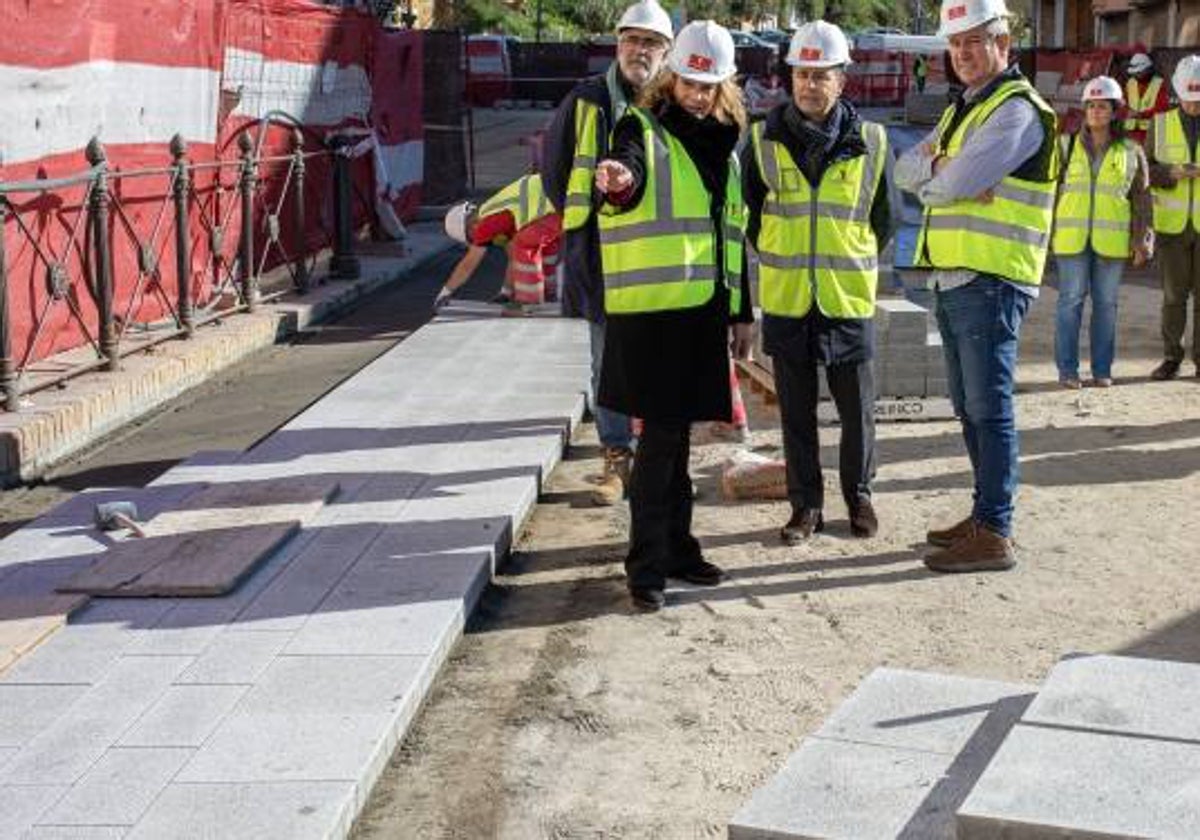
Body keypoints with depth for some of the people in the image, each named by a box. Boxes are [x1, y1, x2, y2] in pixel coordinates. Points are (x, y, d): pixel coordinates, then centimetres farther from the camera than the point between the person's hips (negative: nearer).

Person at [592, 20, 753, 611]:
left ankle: (676, 546, 24)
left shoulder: (722, 145, 18)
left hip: (703, 311, 6)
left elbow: (732, 232, 22)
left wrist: (742, 311, 20)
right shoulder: (644, 128, -3)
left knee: (677, 434, 14)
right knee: (660, 434, -7)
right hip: (651, 310, -6)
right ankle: (646, 563, 0)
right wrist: (620, 180, -51)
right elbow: (631, 167, -27)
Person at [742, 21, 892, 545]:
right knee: (796, 413, 8)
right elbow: (750, 212, 12)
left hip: (849, 300, 0)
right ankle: (806, 506, 20)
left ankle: (859, 496, 26)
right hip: (786, 302, 1)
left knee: (857, 410, 8)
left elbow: (882, 221, 10)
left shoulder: (870, 143, -1)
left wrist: (855, 264, 11)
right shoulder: (763, 140, -1)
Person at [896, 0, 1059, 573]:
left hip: (991, 282, -9)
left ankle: (994, 535, -3)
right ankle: (986, 515, 25)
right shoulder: (960, 111, 20)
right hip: (951, 280, 9)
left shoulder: (1018, 110, -11)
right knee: (969, 408, 15)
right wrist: (942, 166, -10)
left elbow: (956, 181, -21)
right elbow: (906, 171, 10)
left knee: (989, 409, -7)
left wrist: (933, 173, 0)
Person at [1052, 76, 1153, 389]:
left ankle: (1102, 369, 13)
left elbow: (1141, 198, 10)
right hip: (1072, 237, -1)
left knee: (1106, 302, 6)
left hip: (1111, 239, 1)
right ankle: (1067, 369, 5)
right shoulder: (1067, 146, 7)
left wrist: (1142, 240, 5)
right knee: (1071, 299, -1)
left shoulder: (1130, 152, 8)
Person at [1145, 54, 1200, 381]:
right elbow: (1148, 170, 4)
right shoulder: (1161, 125, 5)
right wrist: (1173, 172, -17)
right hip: (1172, 222, 1)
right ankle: (1171, 358, 13)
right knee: (1174, 293, 3)